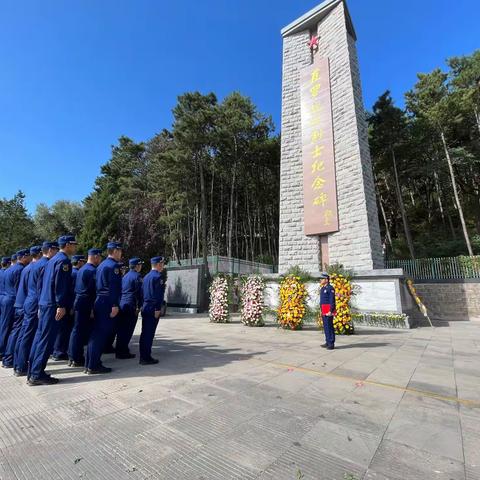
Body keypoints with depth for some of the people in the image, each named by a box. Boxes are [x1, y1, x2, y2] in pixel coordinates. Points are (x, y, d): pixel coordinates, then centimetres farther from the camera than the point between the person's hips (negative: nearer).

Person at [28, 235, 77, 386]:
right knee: (46, 339, -3)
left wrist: (41, 305, 22)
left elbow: (43, 282, 19)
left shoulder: (52, 260, 17)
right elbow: (60, 285, -20)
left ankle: (33, 372, 22)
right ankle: (37, 375, 4)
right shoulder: (63, 260, -12)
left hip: (45, 303, 10)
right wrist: (61, 305, -20)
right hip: (53, 305, -10)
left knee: (40, 337, 13)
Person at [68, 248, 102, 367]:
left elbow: (76, 288, 19)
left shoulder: (82, 269, 15)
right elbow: (93, 291, -20)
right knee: (82, 331, -1)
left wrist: (74, 306, 23)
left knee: (77, 329, 15)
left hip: (78, 302, 10)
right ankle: (77, 359, 7)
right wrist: (93, 309, -18)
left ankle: (73, 357, 25)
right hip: (86, 305, -10)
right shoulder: (93, 270, -16)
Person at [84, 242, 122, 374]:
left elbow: (97, 284, 18)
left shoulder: (102, 264, 17)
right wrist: (115, 305, -20)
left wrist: (95, 305, 21)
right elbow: (113, 287, -20)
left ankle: (89, 364, 23)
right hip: (107, 304, -10)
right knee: (101, 334, -3)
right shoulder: (113, 265, -13)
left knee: (96, 333, 14)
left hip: (99, 302, 10)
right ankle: (93, 366, 5)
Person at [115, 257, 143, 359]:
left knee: (121, 329, 14)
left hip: (122, 304, 9)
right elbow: (140, 293, -13)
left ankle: (119, 350, 23)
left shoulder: (125, 276, 16)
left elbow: (121, 290, 19)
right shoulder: (137, 276, -9)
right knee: (128, 329, -1)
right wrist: (139, 306, -7)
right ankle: (123, 352, 4)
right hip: (131, 306, -8)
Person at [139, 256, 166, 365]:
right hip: (152, 309, -9)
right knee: (149, 333, -2)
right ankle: (146, 358, 5)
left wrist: (142, 306, 18)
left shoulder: (146, 276, 14)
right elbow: (158, 294, -19)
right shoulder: (158, 276, -13)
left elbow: (143, 292, 16)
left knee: (144, 333, 13)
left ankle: (143, 356, 22)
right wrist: (157, 309, -17)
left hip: (145, 307, 9)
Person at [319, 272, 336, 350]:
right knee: (325, 327, 13)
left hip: (328, 311, -9)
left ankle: (331, 344, 0)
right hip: (324, 311, 9)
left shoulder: (330, 288, -12)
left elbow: (332, 300, -17)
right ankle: (328, 342, 21)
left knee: (329, 326, -6)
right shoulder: (322, 288, 17)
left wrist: (330, 311, -21)